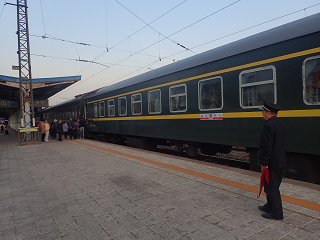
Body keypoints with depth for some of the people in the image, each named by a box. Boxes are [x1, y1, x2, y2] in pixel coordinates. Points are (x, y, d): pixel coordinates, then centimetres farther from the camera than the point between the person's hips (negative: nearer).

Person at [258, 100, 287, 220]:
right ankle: (270, 206, 33)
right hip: (281, 162, 10)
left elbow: (266, 146, -23)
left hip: (272, 163, -10)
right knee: (273, 186, 20)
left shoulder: (268, 125, -21)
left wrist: (264, 163, -17)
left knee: (272, 187, 1)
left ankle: (277, 213, 11)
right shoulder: (280, 124, 10)